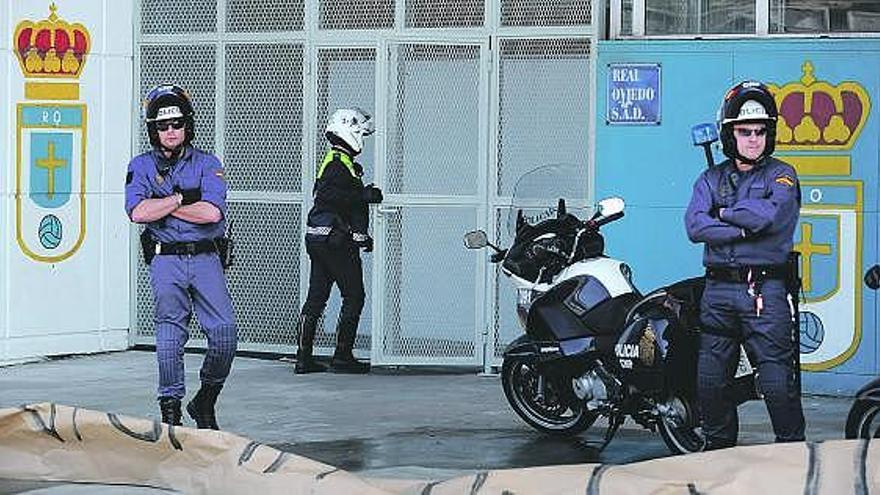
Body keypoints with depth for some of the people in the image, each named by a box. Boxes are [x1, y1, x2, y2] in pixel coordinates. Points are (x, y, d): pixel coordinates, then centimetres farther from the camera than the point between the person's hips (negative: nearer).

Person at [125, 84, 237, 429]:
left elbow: (212, 212, -11)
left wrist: (162, 206, -6)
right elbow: (138, 212, -11)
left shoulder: (207, 164, 6)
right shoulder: (142, 167, 7)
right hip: (166, 261, -1)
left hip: (206, 258, 1)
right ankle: (170, 408, 8)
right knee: (170, 338, -3)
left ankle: (205, 400, 12)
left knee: (225, 332, -8)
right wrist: (181, 199, -7)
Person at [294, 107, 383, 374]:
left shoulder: (335, 160, 21)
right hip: (335, 241, -10)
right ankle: (342, 357, -1)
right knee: (354, 297, -3)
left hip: (318, 240, 10)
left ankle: (304, 357, 9)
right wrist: (363, 195, -26)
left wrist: (362, 235, 29)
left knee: (316, 298, 9)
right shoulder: (339, 163, -12)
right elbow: (327, 194, -28)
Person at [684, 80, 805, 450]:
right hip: (718, 290, 4)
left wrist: (725, 213, -2)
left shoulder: (781, 175, 5)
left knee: (778, 384, -8)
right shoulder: (712, 179, 14)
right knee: (711, 382, 7)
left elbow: (770, 214, -16)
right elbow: (695, 225, -3)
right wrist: (745, 228, -11)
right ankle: (718, 449, 20)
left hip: (766, 290, -4)